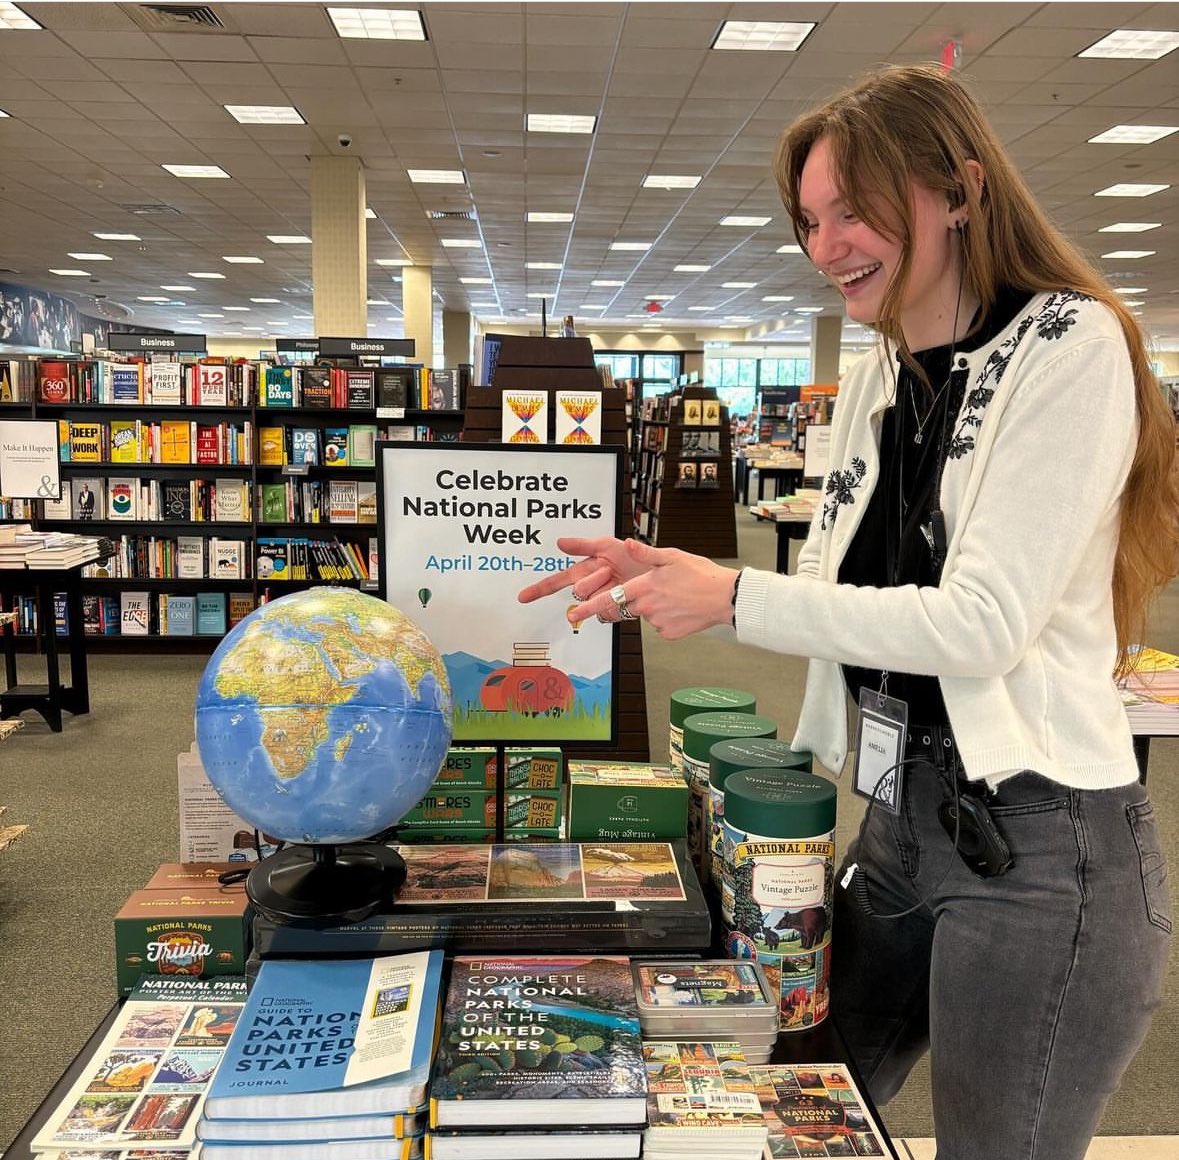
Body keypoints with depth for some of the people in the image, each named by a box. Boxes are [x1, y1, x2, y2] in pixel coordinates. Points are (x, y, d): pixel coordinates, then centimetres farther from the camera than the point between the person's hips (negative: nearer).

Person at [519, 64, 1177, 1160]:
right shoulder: (875, 378, 9)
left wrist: (736, 596, -18)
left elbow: (982, 621, -21)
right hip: (903, 812, 8)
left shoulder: (1070, 348, -13)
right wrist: (660, 577, 0)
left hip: (1040, 846, -7)